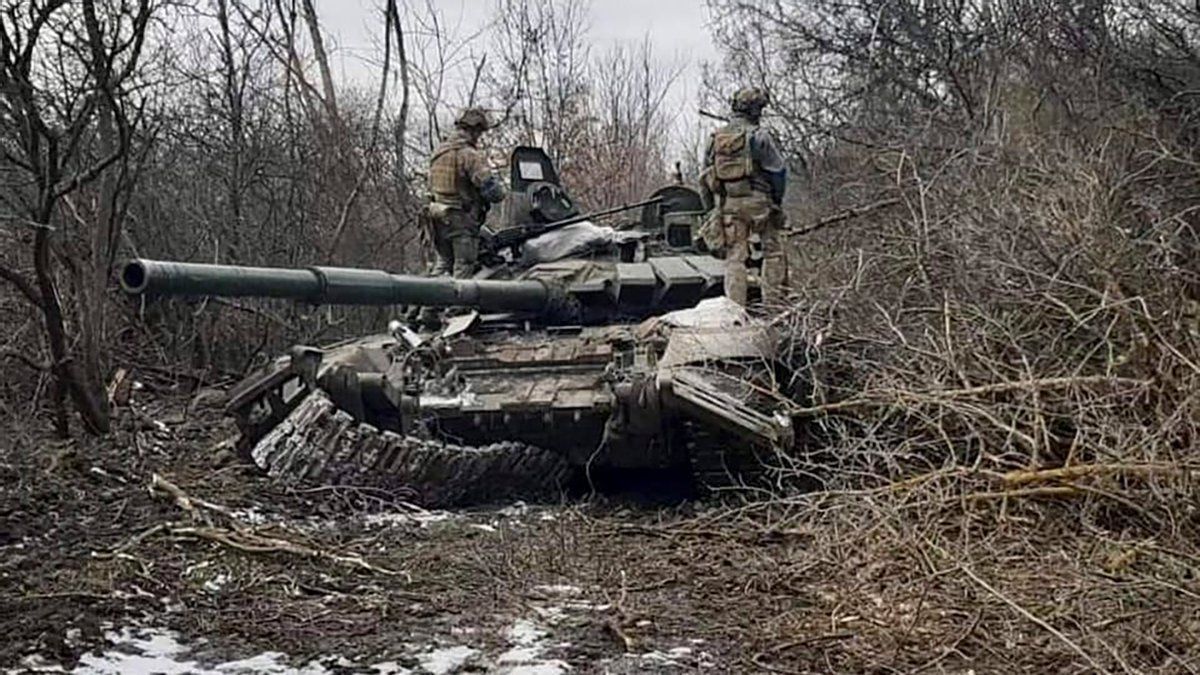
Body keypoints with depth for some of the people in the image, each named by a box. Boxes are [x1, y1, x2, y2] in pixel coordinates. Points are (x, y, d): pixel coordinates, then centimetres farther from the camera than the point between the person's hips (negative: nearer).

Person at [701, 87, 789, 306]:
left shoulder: (715, 138, 11)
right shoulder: (758, 135, -7)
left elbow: (707, 174, 15)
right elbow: (778, 169, -6)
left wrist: (713, 204, 19)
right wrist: (777, 199, 6)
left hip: (727, 204, 5)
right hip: (756, 200, -5)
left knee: (734, 256, 6)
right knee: (773, 251, 6)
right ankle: (773, 302, 3)